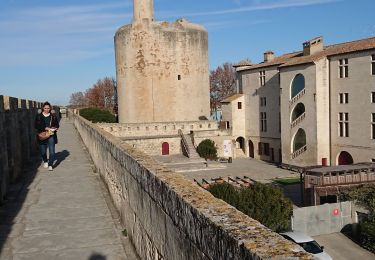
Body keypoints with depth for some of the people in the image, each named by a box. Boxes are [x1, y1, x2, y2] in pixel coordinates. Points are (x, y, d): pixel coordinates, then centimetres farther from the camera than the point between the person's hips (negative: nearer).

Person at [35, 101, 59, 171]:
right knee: (43, 151, 11)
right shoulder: (38, 116, 2)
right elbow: (36, 126, -4)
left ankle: (50, 165, -2)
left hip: (51, 136, -1)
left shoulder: (53, 116, 4)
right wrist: (46, 128, -16)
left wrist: (54, 128, -14)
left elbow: (57, 125, 8)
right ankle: (45, 161, 39)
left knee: (52, 151, -10)